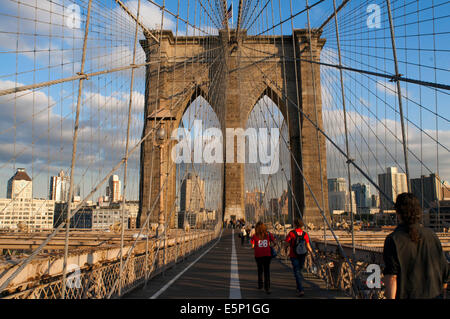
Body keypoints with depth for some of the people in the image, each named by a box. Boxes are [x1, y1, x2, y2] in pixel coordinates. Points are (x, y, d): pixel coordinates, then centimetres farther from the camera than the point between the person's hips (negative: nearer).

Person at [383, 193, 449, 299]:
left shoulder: (393, 240, -14)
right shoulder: (431, 235, 1)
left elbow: (391, 276, -19)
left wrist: (390, 297, -17)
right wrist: (440, 294, 20)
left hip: (406, 295, -4)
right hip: (433, 295, 4)